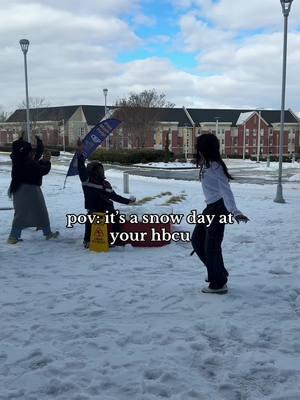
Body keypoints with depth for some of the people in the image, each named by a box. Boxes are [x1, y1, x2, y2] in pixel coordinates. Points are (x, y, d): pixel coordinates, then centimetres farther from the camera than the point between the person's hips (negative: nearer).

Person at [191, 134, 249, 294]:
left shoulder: (215, 167, -19)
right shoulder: (207, 165, 9)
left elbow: (225, 190, -28)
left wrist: (234, 211, -37)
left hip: (218, 208, -10)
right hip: (211, 208, 10)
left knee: (212, 245, -2)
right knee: (197, 240, 17)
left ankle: (218, 284, 13)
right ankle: (218, 272, 30)